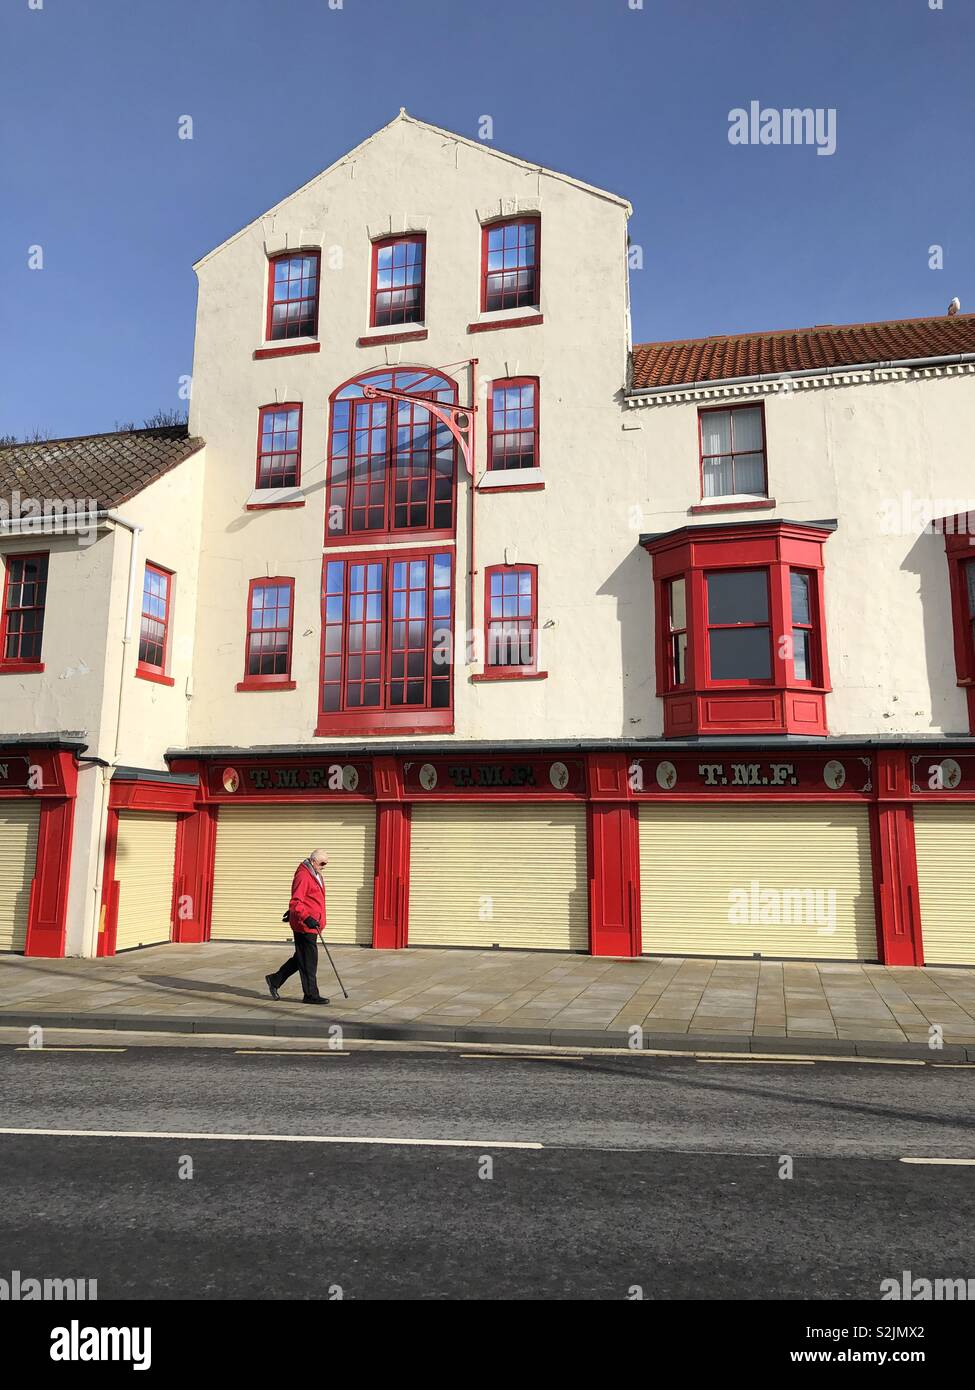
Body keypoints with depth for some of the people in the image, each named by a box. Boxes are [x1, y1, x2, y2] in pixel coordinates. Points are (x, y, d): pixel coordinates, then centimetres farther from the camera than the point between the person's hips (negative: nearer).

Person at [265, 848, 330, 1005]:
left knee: (301, 958, 16)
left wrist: (293, 912, 32)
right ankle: (311, 995, 7)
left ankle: (275, 980, 27)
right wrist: (307, 918, -31)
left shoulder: (315, 875, 15)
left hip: (312, 924, 10)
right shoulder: (303, 876, -17)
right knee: (308, 961, -1)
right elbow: (296, 902, -23)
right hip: (304, 925, -10)